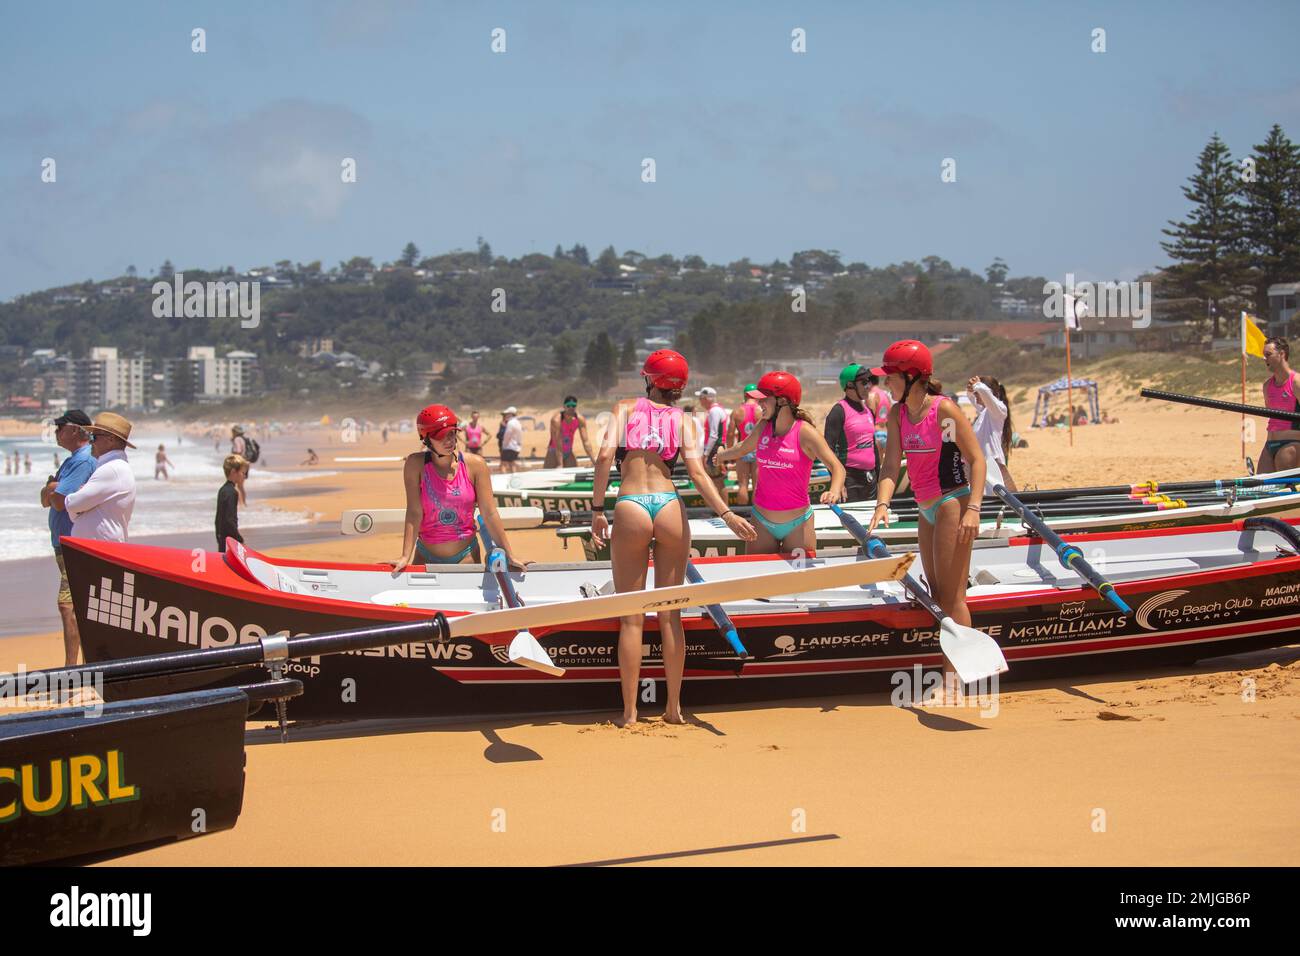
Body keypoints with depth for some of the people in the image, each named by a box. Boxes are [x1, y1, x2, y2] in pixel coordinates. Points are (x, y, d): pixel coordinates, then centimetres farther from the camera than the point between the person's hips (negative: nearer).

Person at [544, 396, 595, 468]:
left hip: (568, 452, 4)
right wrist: (560, 465, -34)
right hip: (554, 453, -4)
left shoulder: (580, 420, -14)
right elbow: (558, 444, -31)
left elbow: (586, 441, -12)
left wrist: (594, 462, -16)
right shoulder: (557, 419, -27)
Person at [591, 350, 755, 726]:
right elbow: (696, 471, -4)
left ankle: (629, 712, 8)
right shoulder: (684, 420, 10)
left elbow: (605, 455, -5)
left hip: (630, 509, -1)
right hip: (670, 508, 1)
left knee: (631, 617, 5)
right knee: (670, 615, 11)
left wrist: (597, 509, -1)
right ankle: (674, 708, 16)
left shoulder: (626, 408, 9)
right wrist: (727, 514, -5)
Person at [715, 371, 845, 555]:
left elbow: (837, 467, -21)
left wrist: (834, 491, -40)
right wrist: (716, 456, 38)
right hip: (762, 522, 5)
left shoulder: (805, 433, -14)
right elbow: (742, 449, 25)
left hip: (797, 524, -4)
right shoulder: (763, 428, 3)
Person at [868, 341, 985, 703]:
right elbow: (891, 464, -2)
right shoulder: (897, 414, 5)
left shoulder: (944, 409, -15)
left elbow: (976, 459, -14)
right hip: (927, 510, 8)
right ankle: (950, 669, 20)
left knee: (951, 594, -7)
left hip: (953, 505, -8)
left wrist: (972, 509, -23)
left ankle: (954, 681, -3)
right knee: (936, 592, 11)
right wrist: (883, 503, -19)